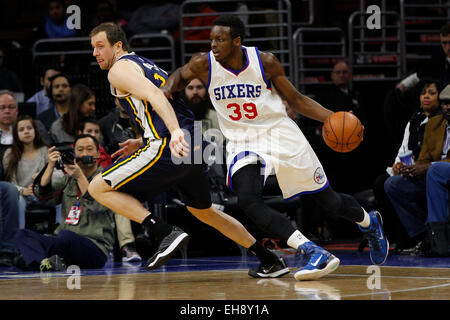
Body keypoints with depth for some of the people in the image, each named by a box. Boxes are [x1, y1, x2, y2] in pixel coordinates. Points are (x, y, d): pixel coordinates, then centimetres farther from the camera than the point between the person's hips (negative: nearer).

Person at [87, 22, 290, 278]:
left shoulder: (119, 69, 0)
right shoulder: (147, 66, 28)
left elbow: (154, 95, -19)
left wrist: (174, 133, -33)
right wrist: (142, 143, 32)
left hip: (170, 148, -9)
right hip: (194, 145, 9)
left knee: (99, 188, -4)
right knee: (204, 211, 28)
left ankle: (167, 233, -17)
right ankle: (271, 261, 29)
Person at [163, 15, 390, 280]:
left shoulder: (265, 62, -13)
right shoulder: (204, 65, -11)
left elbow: (296, 99, -1)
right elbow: (180, 75, 13)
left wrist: (333, 118, -14)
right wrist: (168, 89, -10)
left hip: (280, 133, -1)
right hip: (242, 141, 1)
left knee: (326, 198, 10)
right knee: (248, 201, -28)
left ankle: (370, 222, 43)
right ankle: (313, 252, -30)